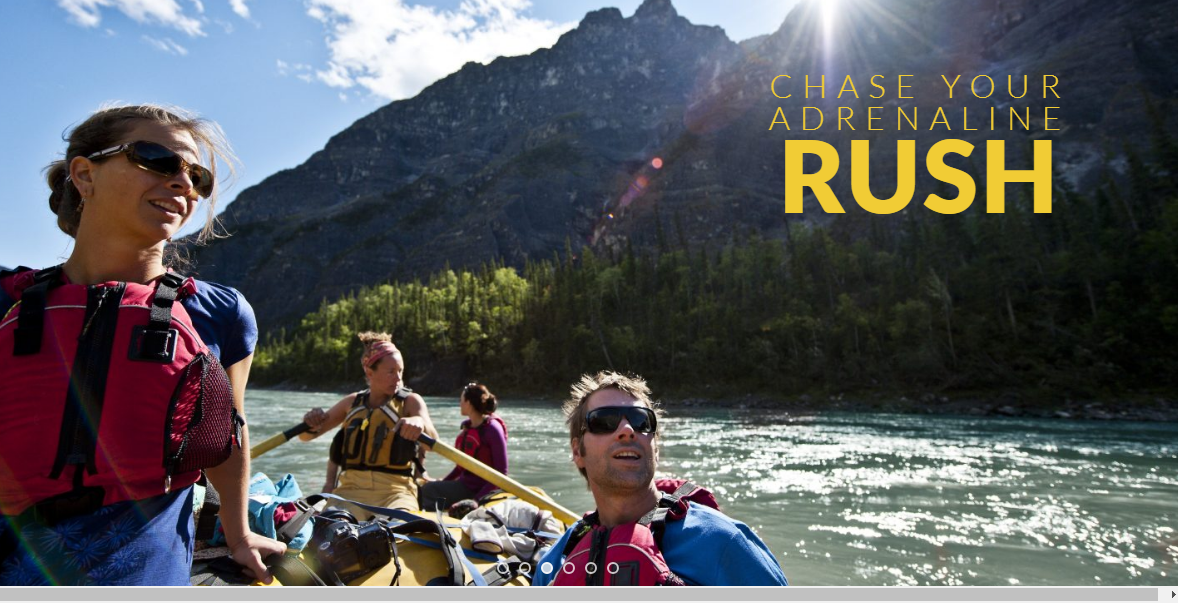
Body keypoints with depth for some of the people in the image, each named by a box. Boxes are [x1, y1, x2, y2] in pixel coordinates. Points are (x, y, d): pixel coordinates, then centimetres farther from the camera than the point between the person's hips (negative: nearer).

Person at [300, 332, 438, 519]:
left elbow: (433, 442, -15)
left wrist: (419, 423, -39)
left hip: (394, 491, -2)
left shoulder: (410, 401, 4)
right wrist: (311, 424, -6)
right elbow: (306, 437, 19)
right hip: (351, 489, 2)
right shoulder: (353, 402, 15)